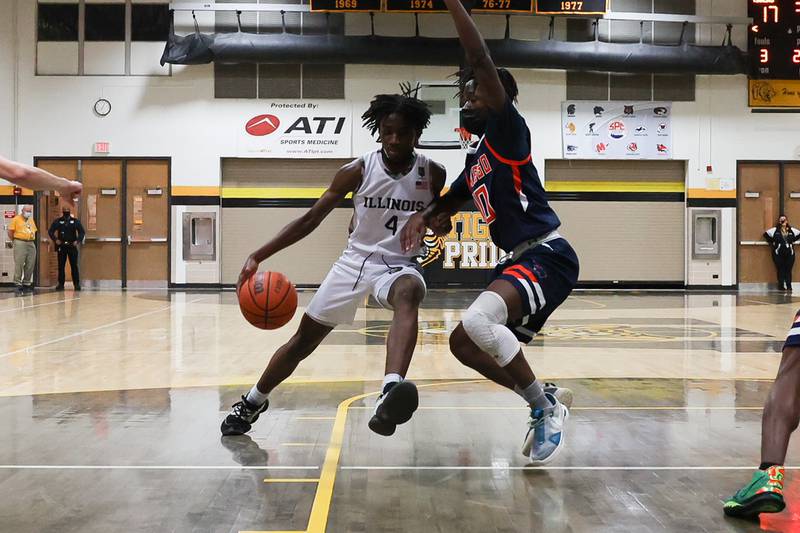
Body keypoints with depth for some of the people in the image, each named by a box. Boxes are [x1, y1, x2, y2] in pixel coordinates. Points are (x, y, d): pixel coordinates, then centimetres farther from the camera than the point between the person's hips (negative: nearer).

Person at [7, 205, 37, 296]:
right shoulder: (16, 219, 1)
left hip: (31, 244, 6)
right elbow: (10, 232, 0)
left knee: (30, 265, 5)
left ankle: (27, 284, 12)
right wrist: (15, 241, 3)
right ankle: (17, 284, -6)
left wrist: (31, 240, 12)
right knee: (19, 265, -8)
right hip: (20, 244, -6)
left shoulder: (31, 220, 18)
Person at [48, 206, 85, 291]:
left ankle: (77, 284, 2)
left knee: (74, 266, -1)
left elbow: (82, 232, 6)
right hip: (61, 247, 1)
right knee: (61, 266, 3)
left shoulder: (75, 221, 6)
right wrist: (55, 240, -7)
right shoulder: (57, 221, 6)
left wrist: (78, 241, -6)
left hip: (72, 246, -1)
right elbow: (50, 232, 6)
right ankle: (61, 284, 8)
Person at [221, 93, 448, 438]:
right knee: (303, 339, 8)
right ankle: (252, 403, 34)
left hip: (399, 265, -1)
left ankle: (390, 392, -62)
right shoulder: (358, 171, -10)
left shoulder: (433, 175, -7)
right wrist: (258, 256, -15)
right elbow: (310, 220, -7)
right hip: (355, 260, 2)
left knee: (408, 294, -40)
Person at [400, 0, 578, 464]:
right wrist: (422, 217, 10)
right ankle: (545, 401, 18)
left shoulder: (507, 130, -5)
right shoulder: (476, 162, 19)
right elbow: (449, 204, 32)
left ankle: (545, 406, -12)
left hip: (547, 256, -10)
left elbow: (482, 60, -17)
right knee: (464, 342, 10)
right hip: (521, 261, 10)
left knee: (477, 321, -31)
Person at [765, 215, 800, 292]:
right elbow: (766, 234, 5)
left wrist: (793, 241, 8)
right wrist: (771, 242, 1)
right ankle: (781, 287, 4)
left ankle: (789, 287, 4)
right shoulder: (775, 230, 1)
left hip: (789, 253, 2)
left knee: (788, 270, 0)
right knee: (780, 270, -1)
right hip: (778, 254, -2)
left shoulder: (792, 230, 8)